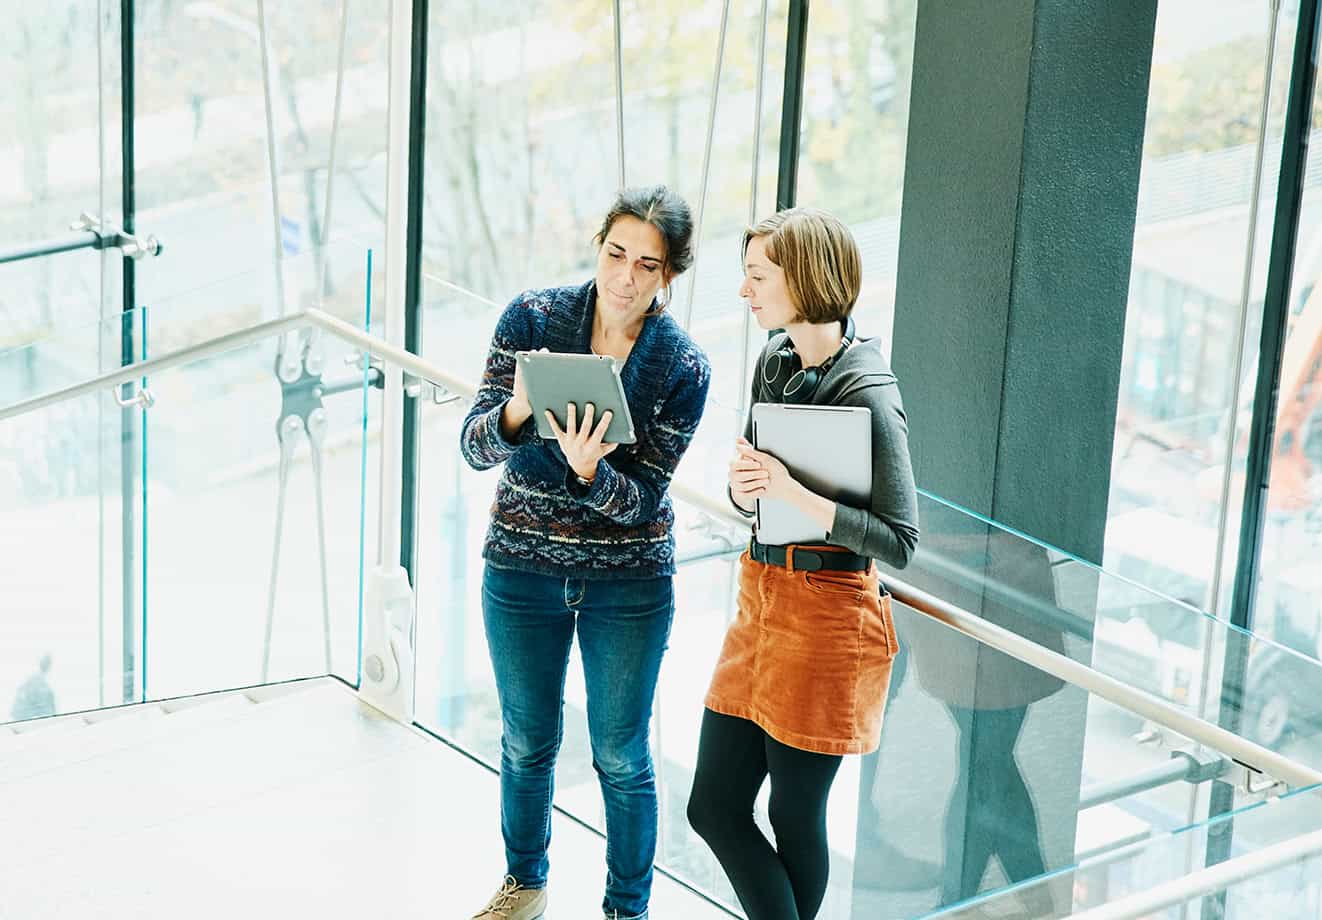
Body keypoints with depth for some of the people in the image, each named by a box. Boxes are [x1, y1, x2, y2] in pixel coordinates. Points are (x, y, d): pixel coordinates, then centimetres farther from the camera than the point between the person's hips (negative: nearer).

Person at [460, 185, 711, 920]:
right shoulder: (533, 319, -9)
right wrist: (516, 412, -34)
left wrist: (590, 471, -34)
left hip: (629, 582, -1)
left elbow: (642, 497, -13)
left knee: (622, 757, 8)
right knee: (528, 740, 17)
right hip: (523, 567, 2)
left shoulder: (683, 367, -11)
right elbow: (475, 447, -12)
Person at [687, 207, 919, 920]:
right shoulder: (774, 361, 5)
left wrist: (794, 495, -26)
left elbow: (899, 540, -18)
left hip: (829, 614, -8)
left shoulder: (866, 394, -17)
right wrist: (741, 485, -8)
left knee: (794, 818, 6)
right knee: (714, 809, 9)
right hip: (761, 594, 8)